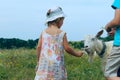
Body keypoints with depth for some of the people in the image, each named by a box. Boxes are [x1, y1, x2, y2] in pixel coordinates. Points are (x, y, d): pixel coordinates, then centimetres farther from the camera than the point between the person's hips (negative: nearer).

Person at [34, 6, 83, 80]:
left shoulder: (44, 32, 6)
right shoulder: (62, 33, -1)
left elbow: (38, 47, 4)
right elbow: (67, 48, -3)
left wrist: (38, 62, 13)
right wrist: (77, 53, 14)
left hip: (44, 63, 3)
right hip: (56, 65, -2)